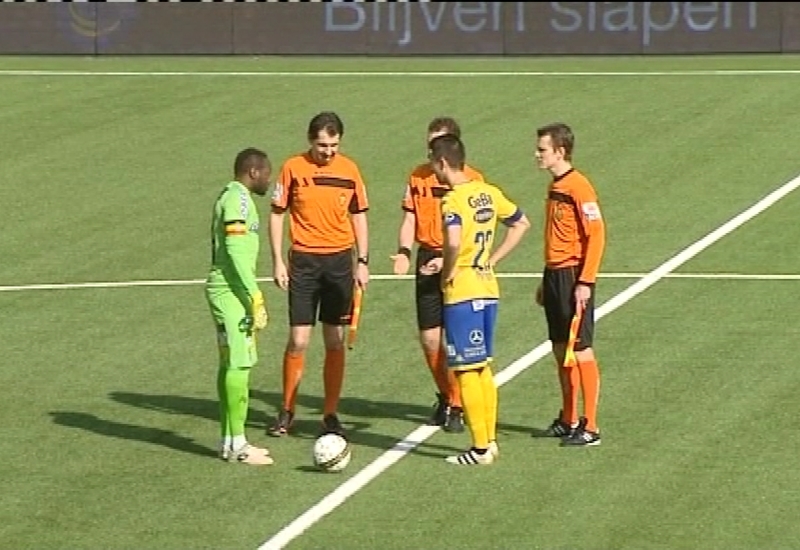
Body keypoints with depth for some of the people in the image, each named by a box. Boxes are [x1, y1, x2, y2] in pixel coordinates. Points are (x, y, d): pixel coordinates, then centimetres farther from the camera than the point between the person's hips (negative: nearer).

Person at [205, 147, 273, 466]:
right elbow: (236, 251, -20)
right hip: (231, 292, -10)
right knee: (238, 365, -9)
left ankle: (229, 440, 16)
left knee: (230, 364, 12)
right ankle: (237, 445, -8)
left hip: (226, 291, 10)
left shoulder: (230, 196, 18)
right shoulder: (238, 198, -13)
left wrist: (251, 297, 21)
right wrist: (256, 298, -20)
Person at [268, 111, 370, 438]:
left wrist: (362, 261, 6)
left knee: (335, 341, 4)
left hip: (340, 261, 2)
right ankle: (287, 413, 10)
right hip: (304, 261, -2)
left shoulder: (349, 170, 3)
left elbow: (358, 215, 12)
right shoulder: (293, 168, -3)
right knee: (298, 340, -3)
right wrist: (278, 261, -4)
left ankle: (331, 415, 12)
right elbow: (277, 214, 2)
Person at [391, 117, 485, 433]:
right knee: (429, 338, 5)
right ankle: (445, 396, 27)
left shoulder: (472, 180, -7)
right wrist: (404, 252, -8)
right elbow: (410, 220, 10)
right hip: (427, 261, 4)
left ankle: (457, 407, 6)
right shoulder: (418, 177, 8)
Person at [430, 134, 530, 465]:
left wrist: (447, 274, -17)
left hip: (462, 292, -8)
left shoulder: (453, 200, -17)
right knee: (483, 368, 16)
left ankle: (480, 448, 1)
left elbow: (454, 242, -34)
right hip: (488, 290, 8)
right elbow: (521, 224, 20)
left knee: (466, 370, -1)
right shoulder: (489, 193, 8)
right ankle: (490, 440, 20)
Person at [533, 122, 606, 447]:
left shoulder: (579, 188, -15)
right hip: (554, 274, 9)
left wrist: (585, 283, -21)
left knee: (581, 351, -4)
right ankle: (568, 420, 24)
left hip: (573, 277, -9)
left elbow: (596, 236, -18)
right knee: (560, 351, 14)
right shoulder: (555, 187, 13)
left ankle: (590, 428, 0)